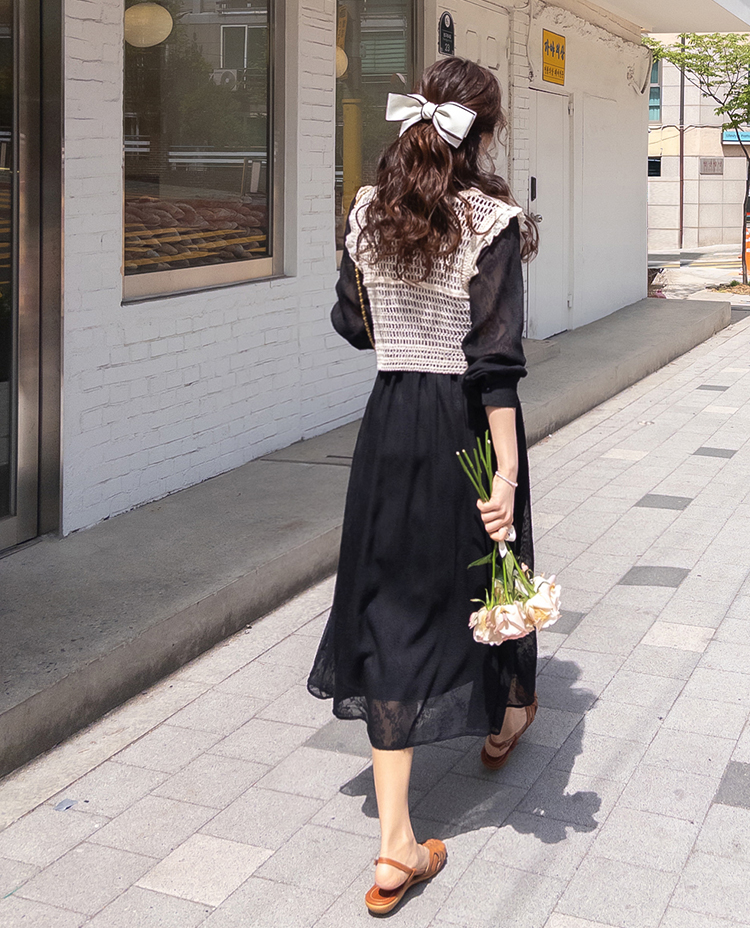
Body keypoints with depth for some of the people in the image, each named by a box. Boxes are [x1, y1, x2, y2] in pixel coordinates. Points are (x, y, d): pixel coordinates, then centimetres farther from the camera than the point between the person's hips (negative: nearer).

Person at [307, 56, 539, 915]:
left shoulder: (368, 212, 2)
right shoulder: (491, 221, -12)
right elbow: (495, 359, -18)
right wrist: (506, 470, -17)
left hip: (390, 419, 4)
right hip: (466, 425, -3)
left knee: (393, 603, 4)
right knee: (487, 570, 22)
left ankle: (395, 844, 2)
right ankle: (503, 719, 51)